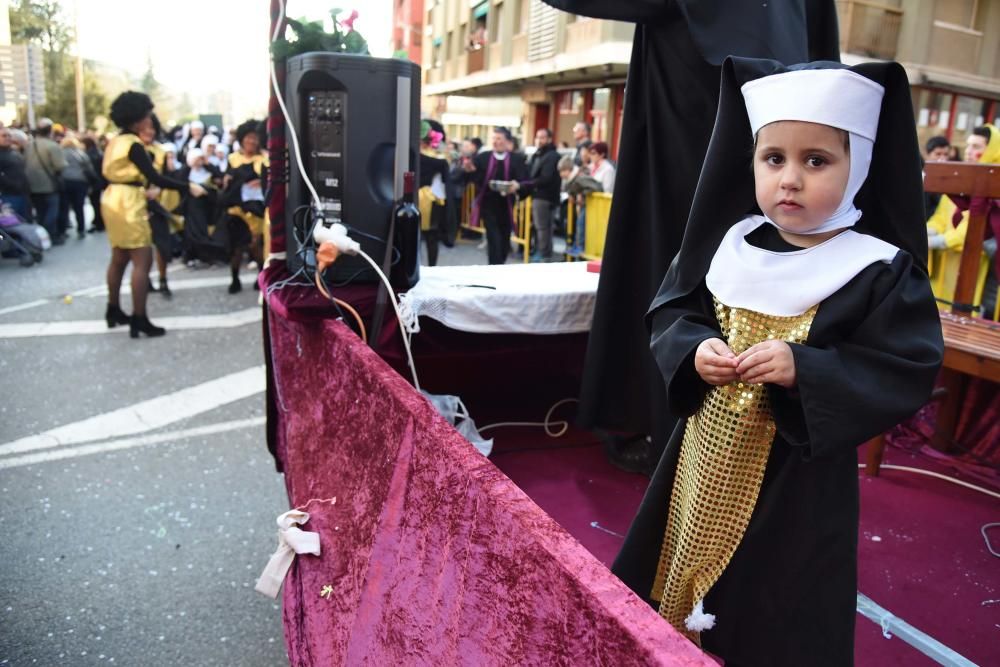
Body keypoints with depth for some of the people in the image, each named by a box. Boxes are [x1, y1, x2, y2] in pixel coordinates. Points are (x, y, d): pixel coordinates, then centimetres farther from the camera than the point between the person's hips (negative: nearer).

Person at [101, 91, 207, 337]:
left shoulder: (115, 141, 11)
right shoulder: (133, 144, -17)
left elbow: (119, 174, 15)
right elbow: (155, 178, -24)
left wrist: (143, 189, 19)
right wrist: (188, 187, -23)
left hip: (114, 199, 10)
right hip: (128, 203, -10)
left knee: (119, 258, 18)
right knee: (142, 260, -9)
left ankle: (113, 310, 27)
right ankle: (139, 319, -10)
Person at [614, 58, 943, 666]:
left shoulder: (882, 272, -13)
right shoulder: (729, 246, -1)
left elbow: (908, 374, -14)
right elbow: (670, 313, 7)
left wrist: (803, 370, -27)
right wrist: (694, 349, -15)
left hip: (796, 482, -4)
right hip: (704, 459, 5)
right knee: (673, 600, 22)